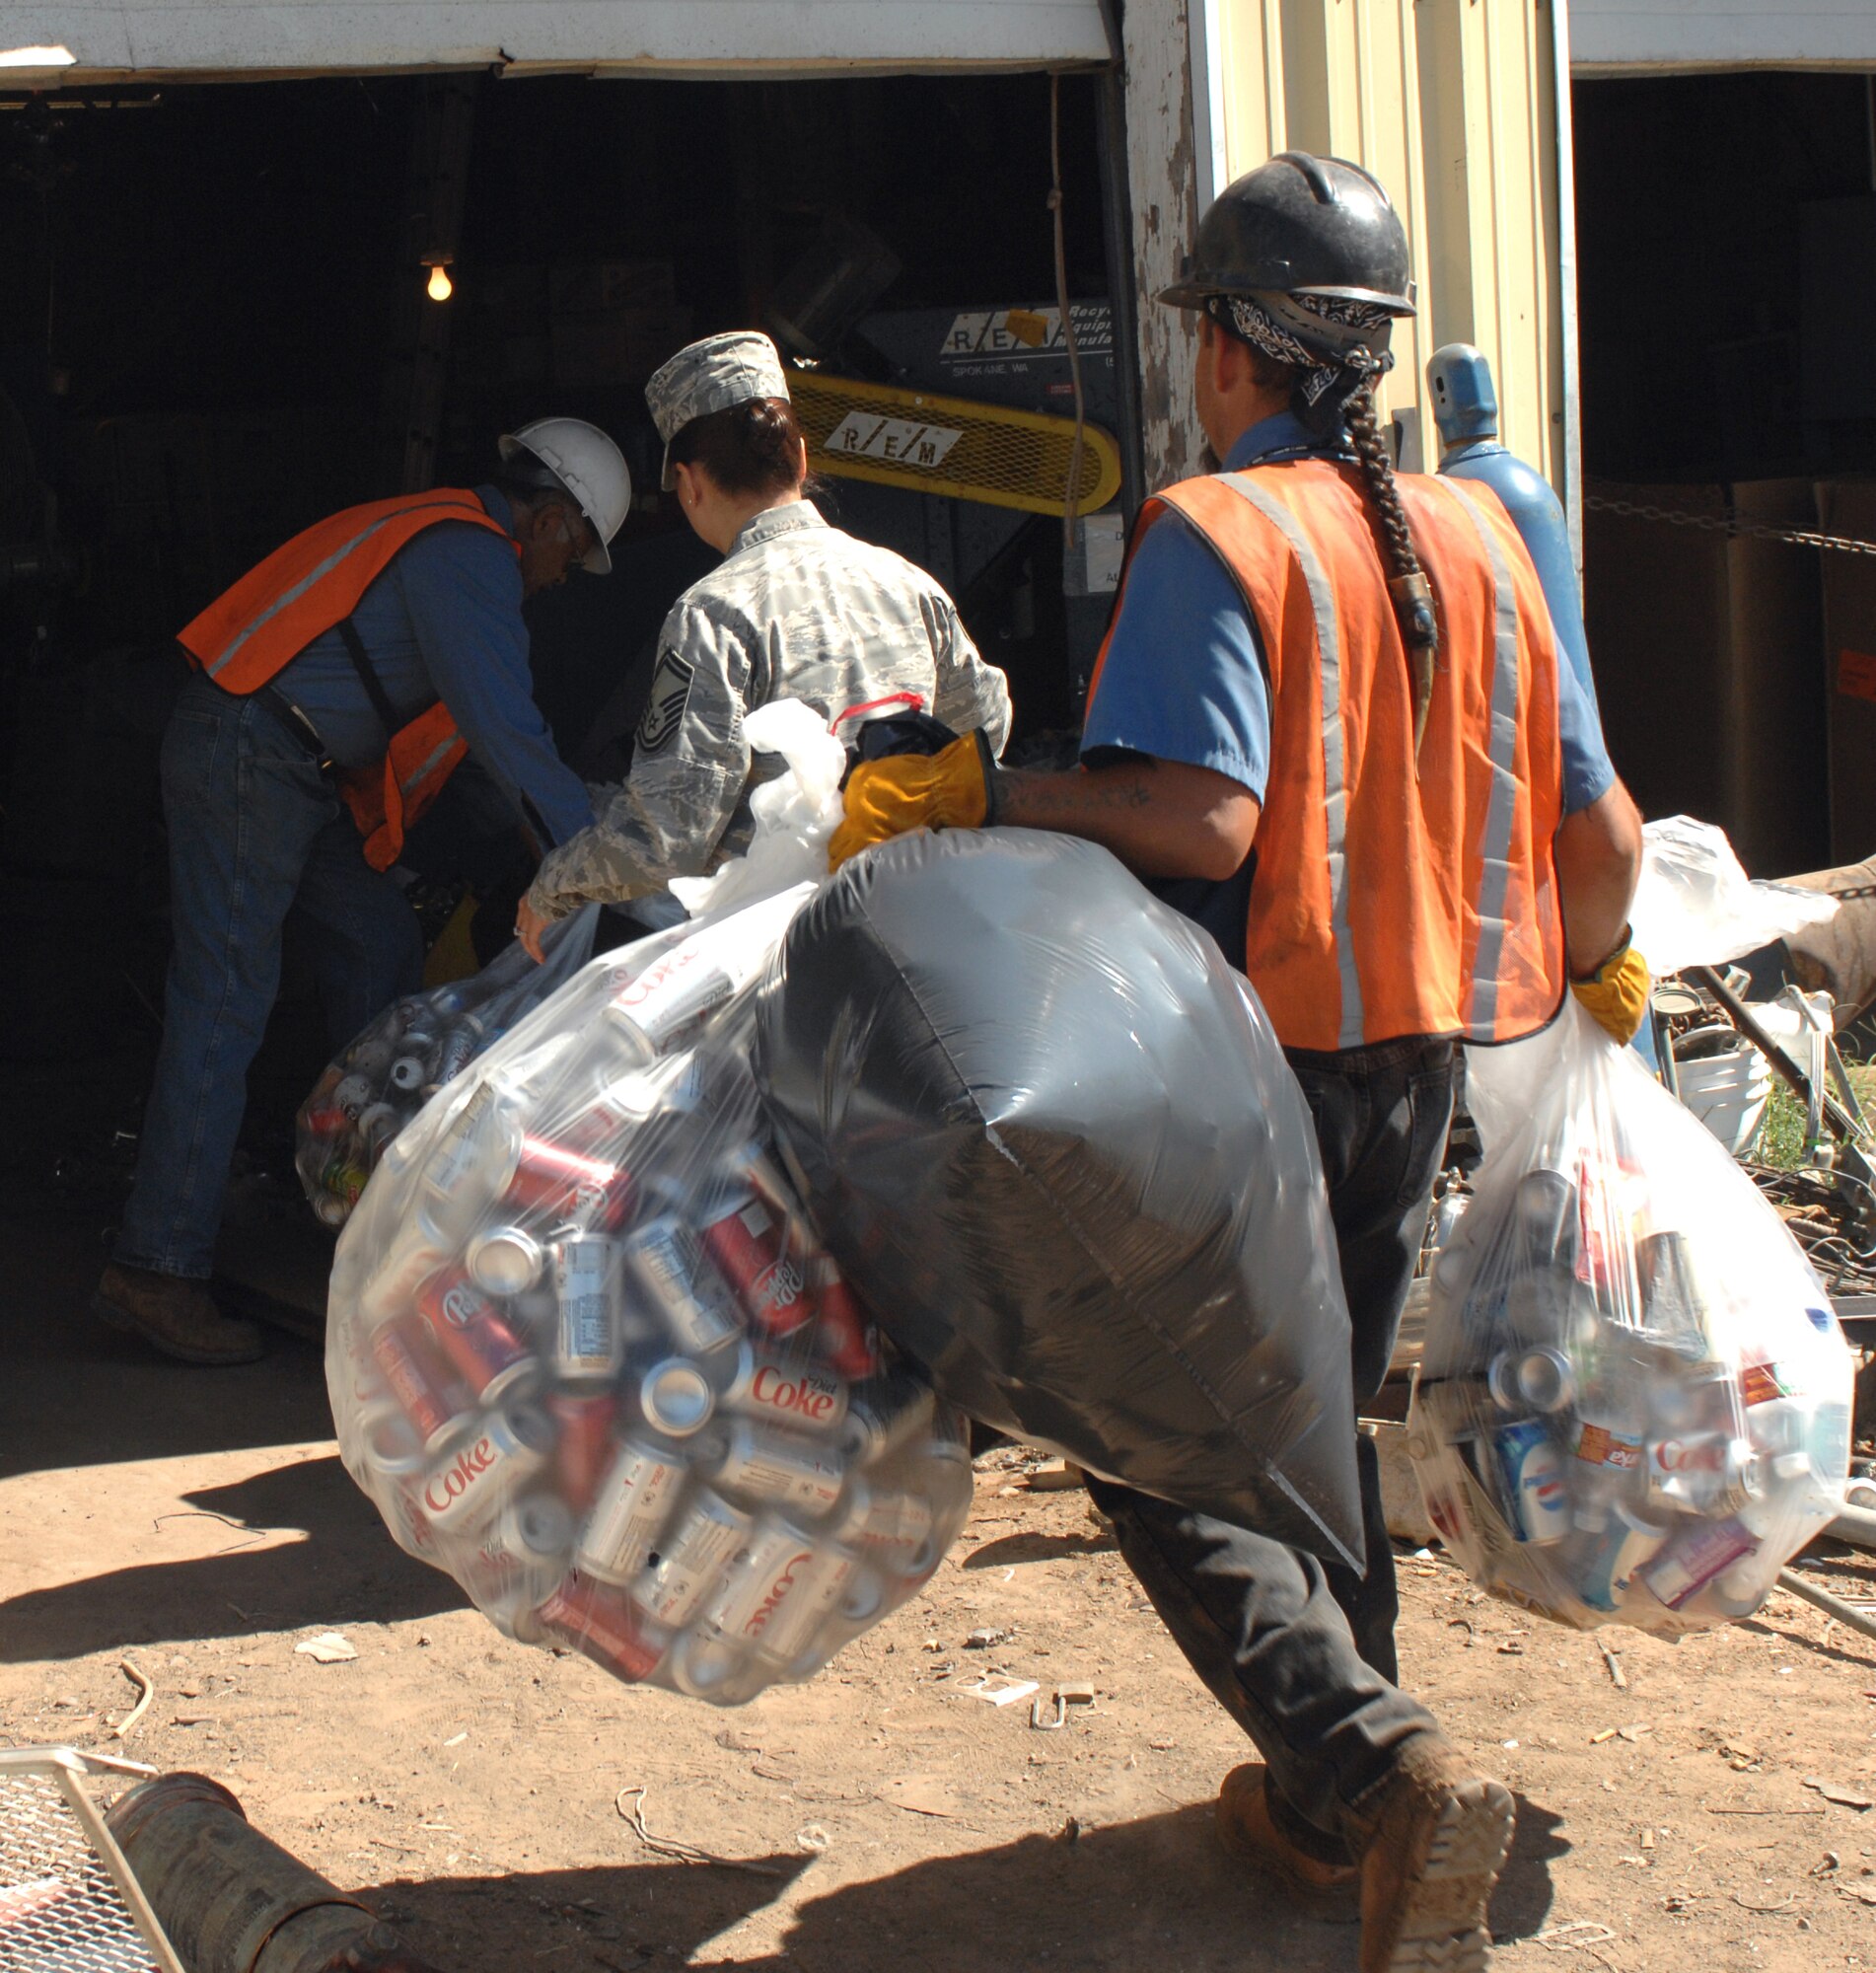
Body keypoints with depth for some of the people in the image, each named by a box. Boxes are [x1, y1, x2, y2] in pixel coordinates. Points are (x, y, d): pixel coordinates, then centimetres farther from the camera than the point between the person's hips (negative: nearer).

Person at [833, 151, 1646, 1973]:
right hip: (1414, 1048, 7)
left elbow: (1203, 817, -25)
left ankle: (1383, 1770, -16)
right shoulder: (1477, 538, 6)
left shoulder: (1214, 534, -13)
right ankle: (1330, 1809, 29)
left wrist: (977, 795, -15)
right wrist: (1594, 967, 27)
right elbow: (1600, 832, 7)